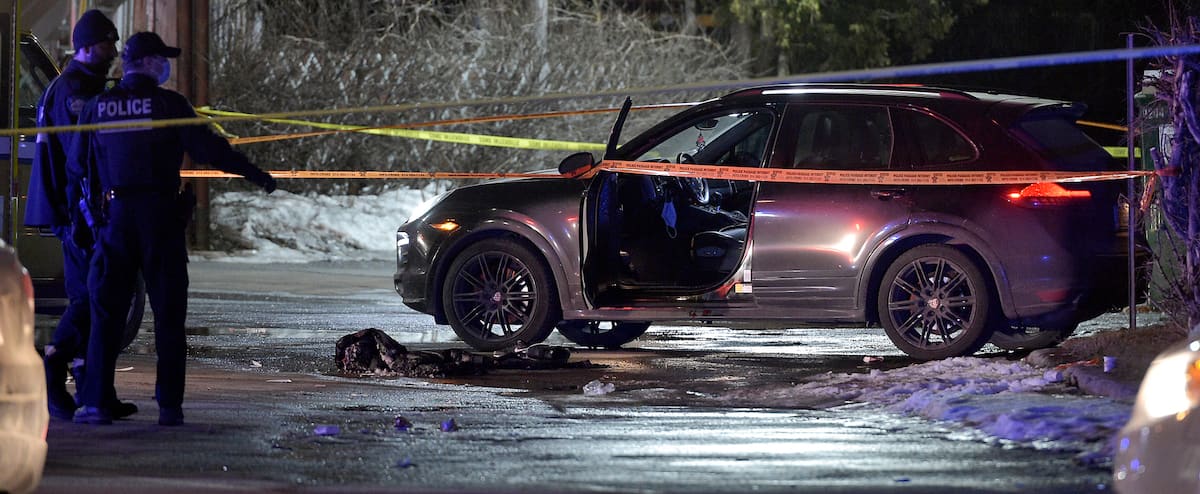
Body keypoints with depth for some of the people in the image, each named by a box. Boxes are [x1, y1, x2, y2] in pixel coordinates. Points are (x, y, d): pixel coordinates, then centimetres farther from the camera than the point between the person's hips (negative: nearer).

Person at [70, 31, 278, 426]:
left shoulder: (97, 107, 6)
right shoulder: (168, 103, -4)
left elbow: (77, 165, 11)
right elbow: (206, 148, -10)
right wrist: (254, 173, -2)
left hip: (114, 217, 2)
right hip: (160, 219, -2)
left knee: (106, 313, 6)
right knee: (168, 315, 5)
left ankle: (96, 403, -2)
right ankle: (169, 405, 1)